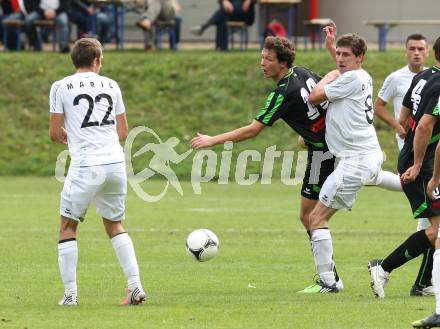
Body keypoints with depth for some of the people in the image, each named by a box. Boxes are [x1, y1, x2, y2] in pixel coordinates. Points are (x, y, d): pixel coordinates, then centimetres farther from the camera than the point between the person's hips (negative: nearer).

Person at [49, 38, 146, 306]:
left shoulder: (61, 87, 2)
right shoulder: (111, 86, 12)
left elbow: (55, 134, 2)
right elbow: (123, 132, 15)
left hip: (85, 166, -4)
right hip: (116, 162, 4)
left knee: (68, 226, 10)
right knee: (115, 224, 18)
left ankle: (70, 293, 4)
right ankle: (136, 286, 6)